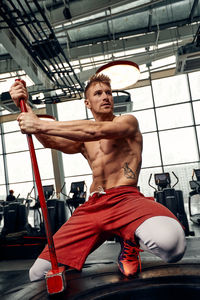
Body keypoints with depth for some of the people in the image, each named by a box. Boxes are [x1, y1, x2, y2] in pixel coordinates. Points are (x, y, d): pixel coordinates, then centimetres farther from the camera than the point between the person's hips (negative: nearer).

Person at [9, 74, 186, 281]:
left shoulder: (128, 122, 8)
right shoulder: (82, 139, 23)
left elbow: (97, 131, -12)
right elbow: (51, 142, 5)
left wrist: (41, 125, -13)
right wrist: (25, 107, -7)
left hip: (126, 198, -3)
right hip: (92, 206, 4)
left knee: (170, 241, -36)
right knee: (39, 273, -5)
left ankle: (131, 242, -2)